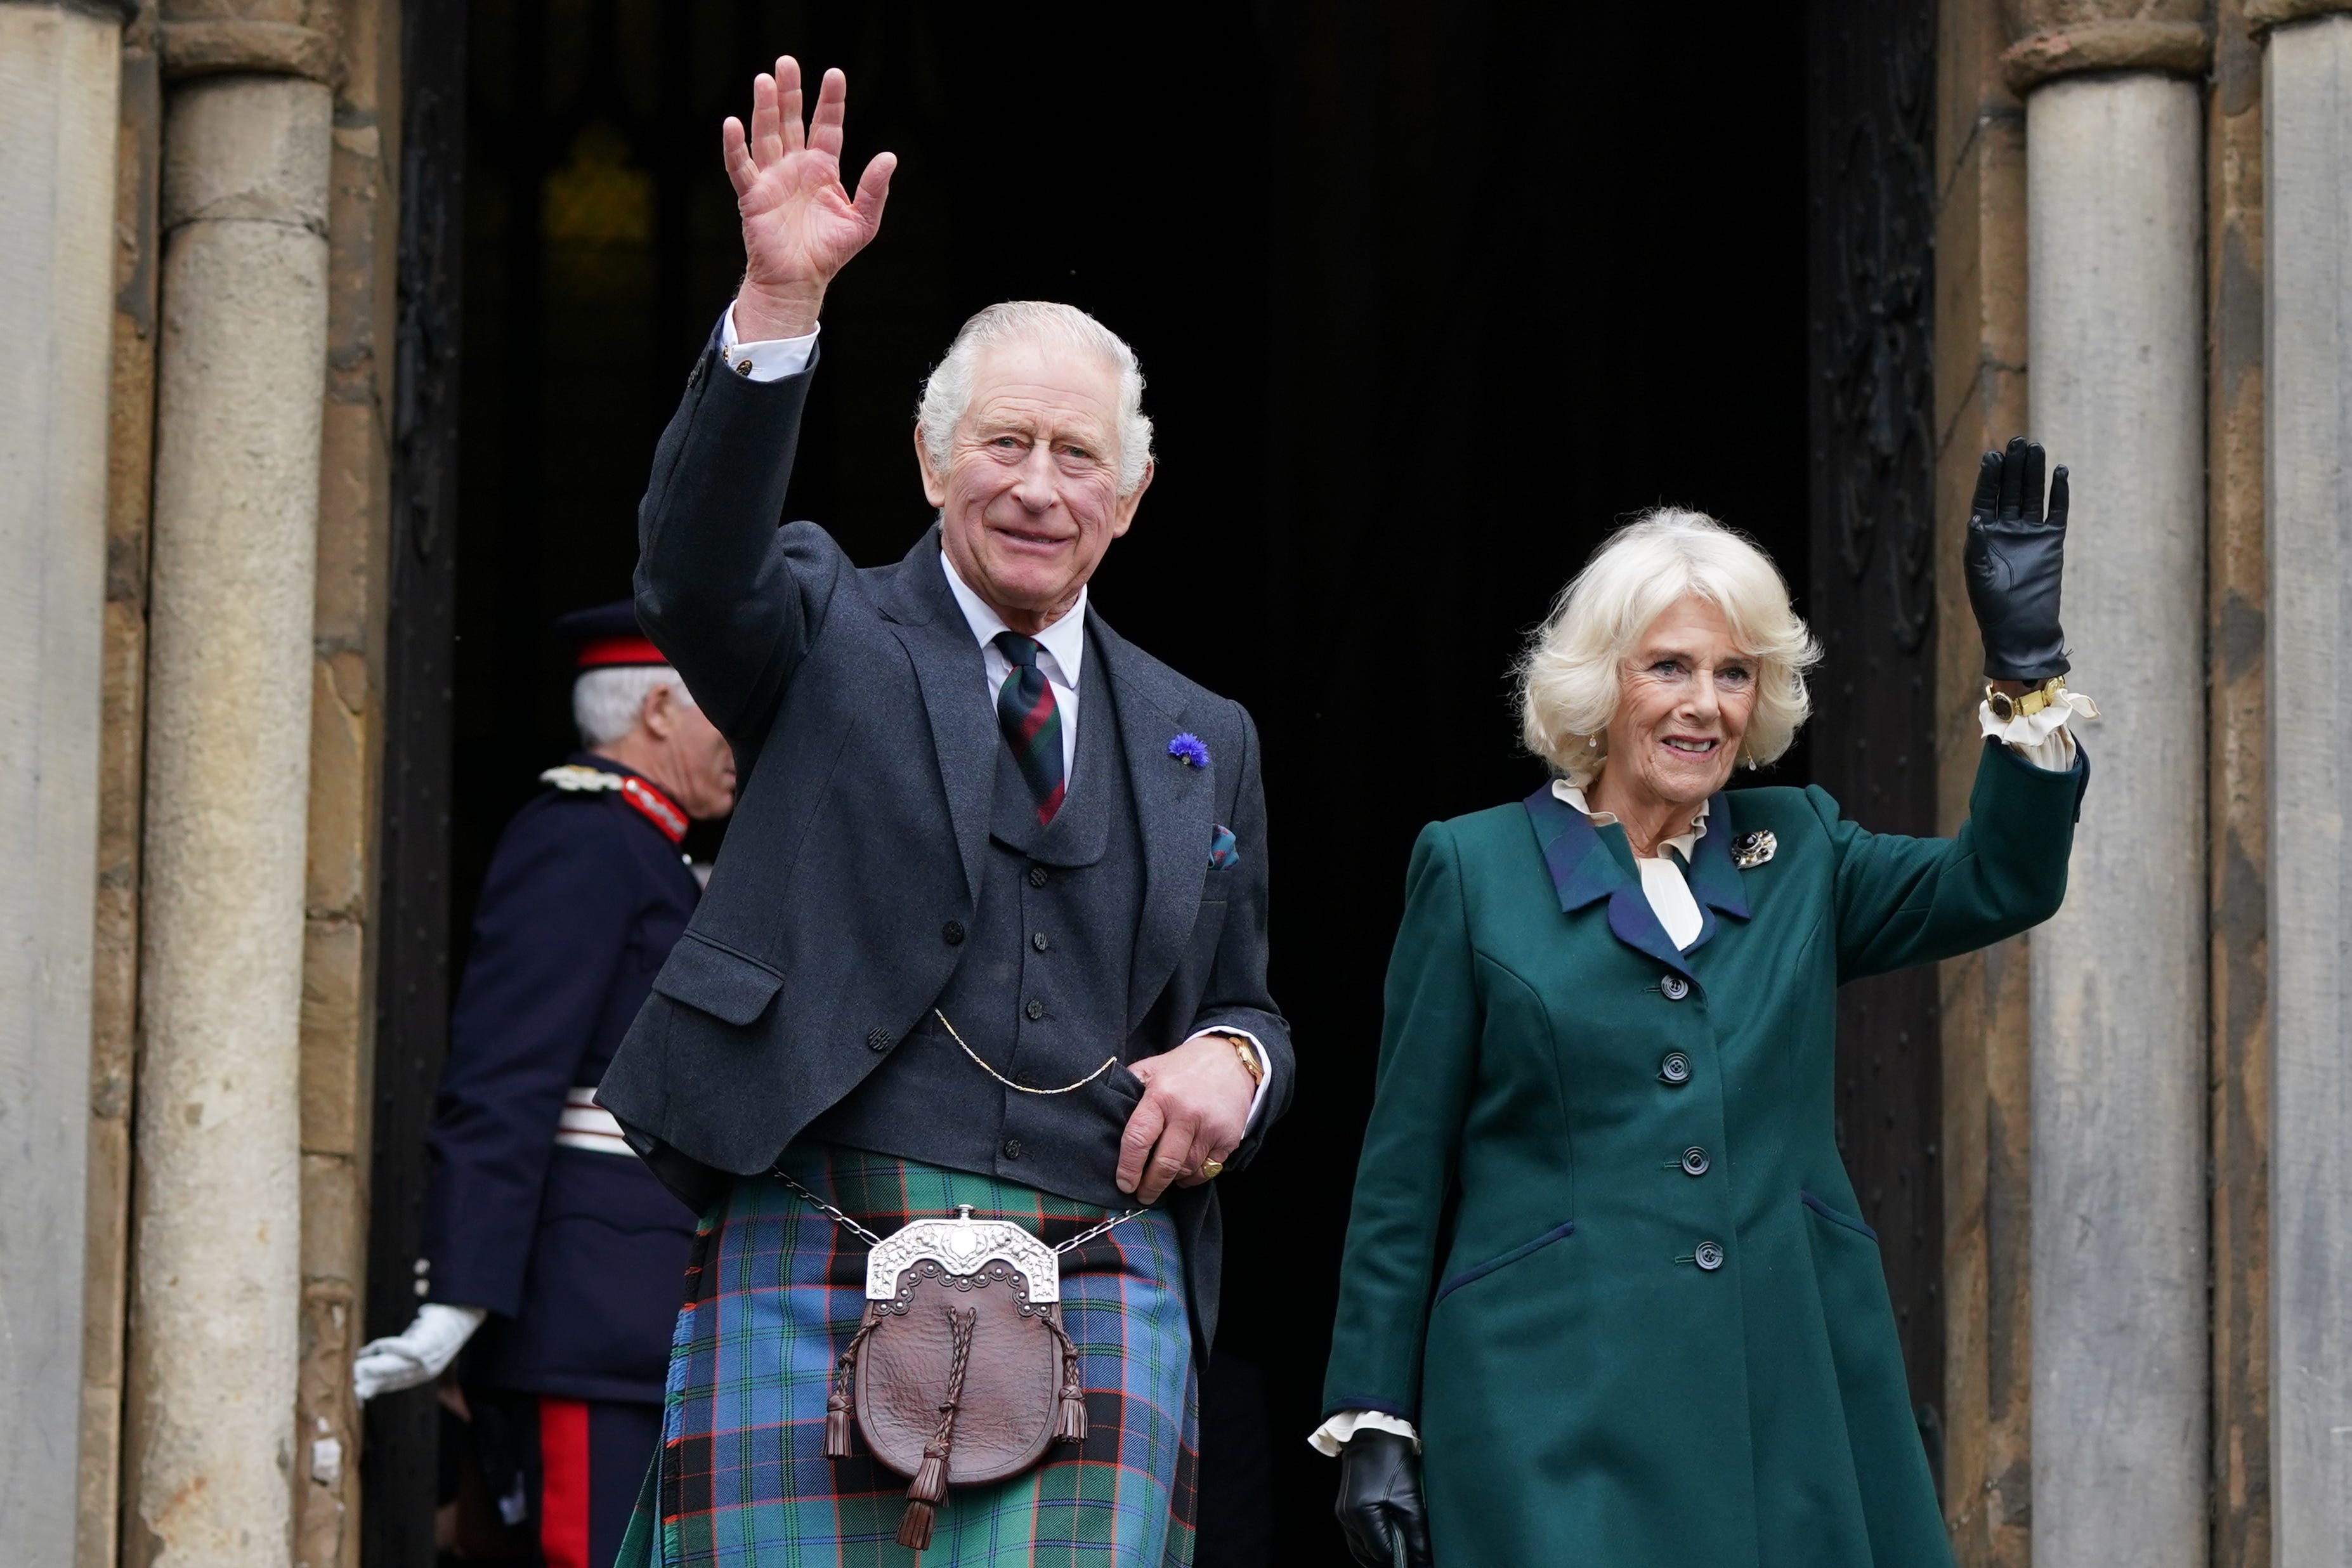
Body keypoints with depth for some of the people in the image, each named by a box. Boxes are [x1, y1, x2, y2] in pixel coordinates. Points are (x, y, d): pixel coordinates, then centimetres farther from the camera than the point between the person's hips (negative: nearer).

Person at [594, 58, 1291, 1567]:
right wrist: (778, 306, -25)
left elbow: (1250, 1009, 27)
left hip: (1100, 1294, 2)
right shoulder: (833, 638, 10)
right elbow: (695, 567, -12)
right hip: (819, 1267, -2)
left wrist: (1236, 1057, 1)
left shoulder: (1202, 741, 20)